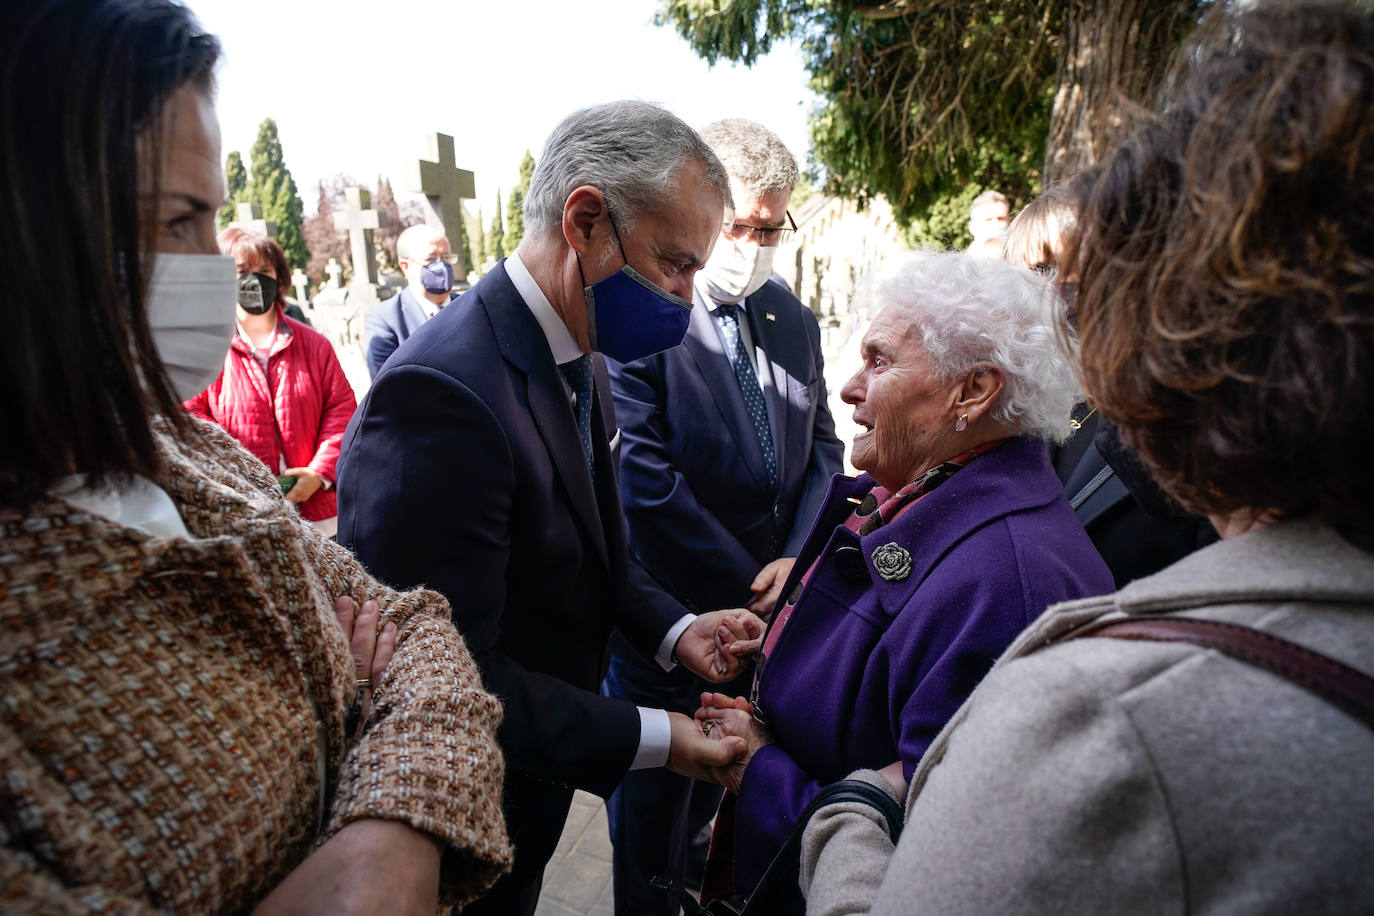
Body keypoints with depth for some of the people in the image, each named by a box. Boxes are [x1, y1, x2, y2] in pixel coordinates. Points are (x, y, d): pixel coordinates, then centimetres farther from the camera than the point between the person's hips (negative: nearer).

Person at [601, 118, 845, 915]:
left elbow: (822, 445, 9)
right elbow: (645, 479, -21)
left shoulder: (795, 320, 5)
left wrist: (796, 558, -6)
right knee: (654, 785, 15)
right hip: (670, 612, -6)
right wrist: (750, 585, -15)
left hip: (769, 602, 6)